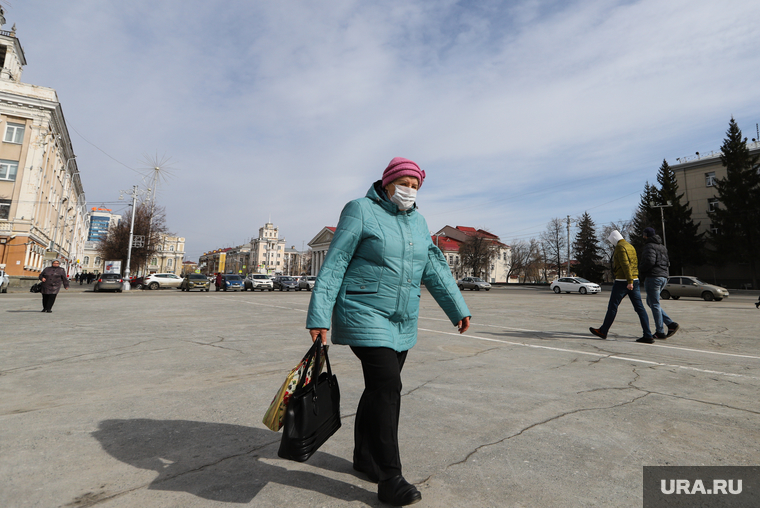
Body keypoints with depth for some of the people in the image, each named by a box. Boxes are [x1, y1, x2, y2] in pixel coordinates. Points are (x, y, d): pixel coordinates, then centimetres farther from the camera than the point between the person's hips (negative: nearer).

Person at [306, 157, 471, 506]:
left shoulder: (417, 221, 11)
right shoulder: (361, 211, -8)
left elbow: (435, 268, 10)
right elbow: (334, 265, -12)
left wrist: (458, 308, 5)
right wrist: (319, 317, -17)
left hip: (403, 322, 7)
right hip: (365, 316, -7)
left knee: (380, 389, 15)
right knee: (387, 387, -11)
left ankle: (364, 457, 34)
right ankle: (389, 480, 4)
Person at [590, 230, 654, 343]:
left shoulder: (620, 247, -10)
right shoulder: (630, 246, 19)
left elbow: (625, 264, -19)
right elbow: (635, 263, 22)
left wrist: (629, 281, -22)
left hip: (622, 281, -9)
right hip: (635, 280, 9)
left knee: (612, 306, 2)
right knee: (639, 307, 4)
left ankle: (603, 331, 12)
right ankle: (648, 336, 1)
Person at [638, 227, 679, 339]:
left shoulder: (649, 246, -10)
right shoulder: (662, 247, 20)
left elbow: (650, 261, -24)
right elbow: (667, 263, 20)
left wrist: (640, 270, -9)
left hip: (653, 277, -9)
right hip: (663, 277, 9)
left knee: (655, 305, -3)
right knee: (650, 302, 18)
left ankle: (660, 332, 1)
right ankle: (671, 324, 9)